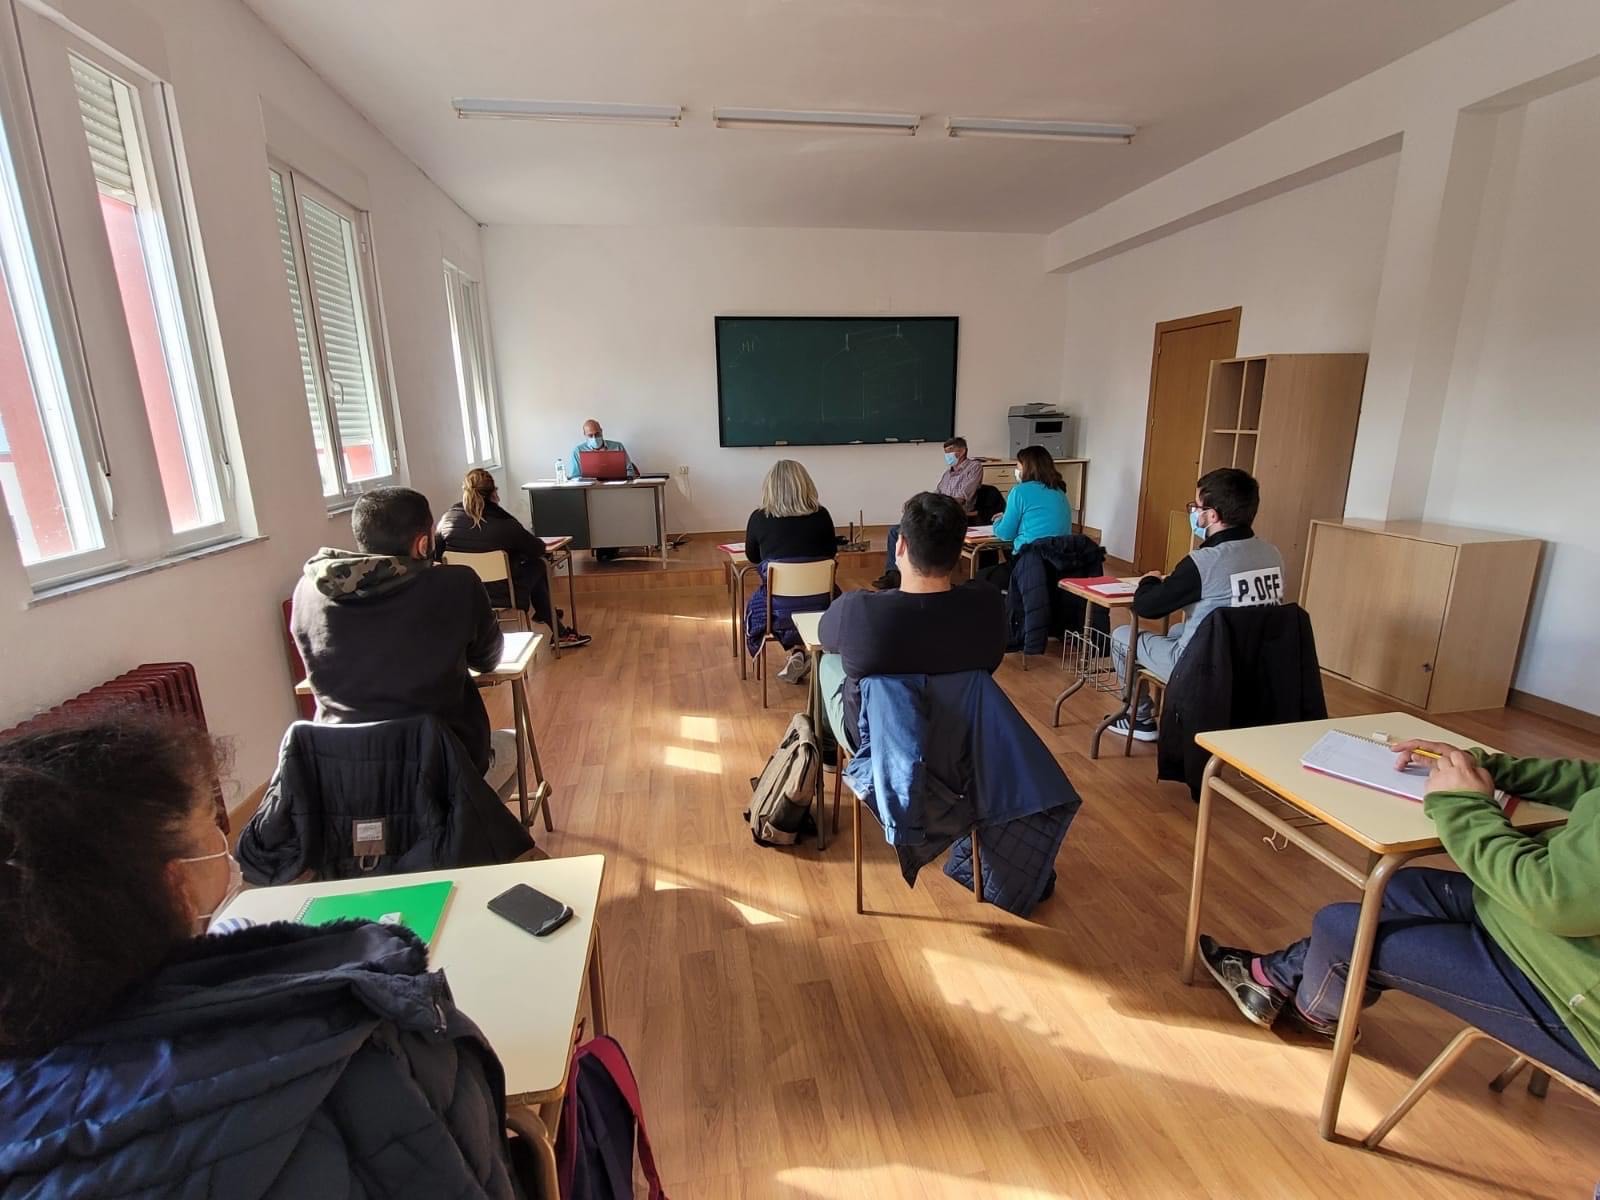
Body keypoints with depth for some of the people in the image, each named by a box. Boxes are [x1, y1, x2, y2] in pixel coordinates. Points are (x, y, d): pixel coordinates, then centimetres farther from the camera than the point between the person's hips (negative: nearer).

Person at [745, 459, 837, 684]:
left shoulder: (758, 518, -8)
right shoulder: (821, 515, -6)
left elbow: (752, 557, 8)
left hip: (780, 607, -1)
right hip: (820, 603, 1)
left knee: (753, 606, 32)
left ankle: (797, 651, 20)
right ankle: (804, 654, 22)